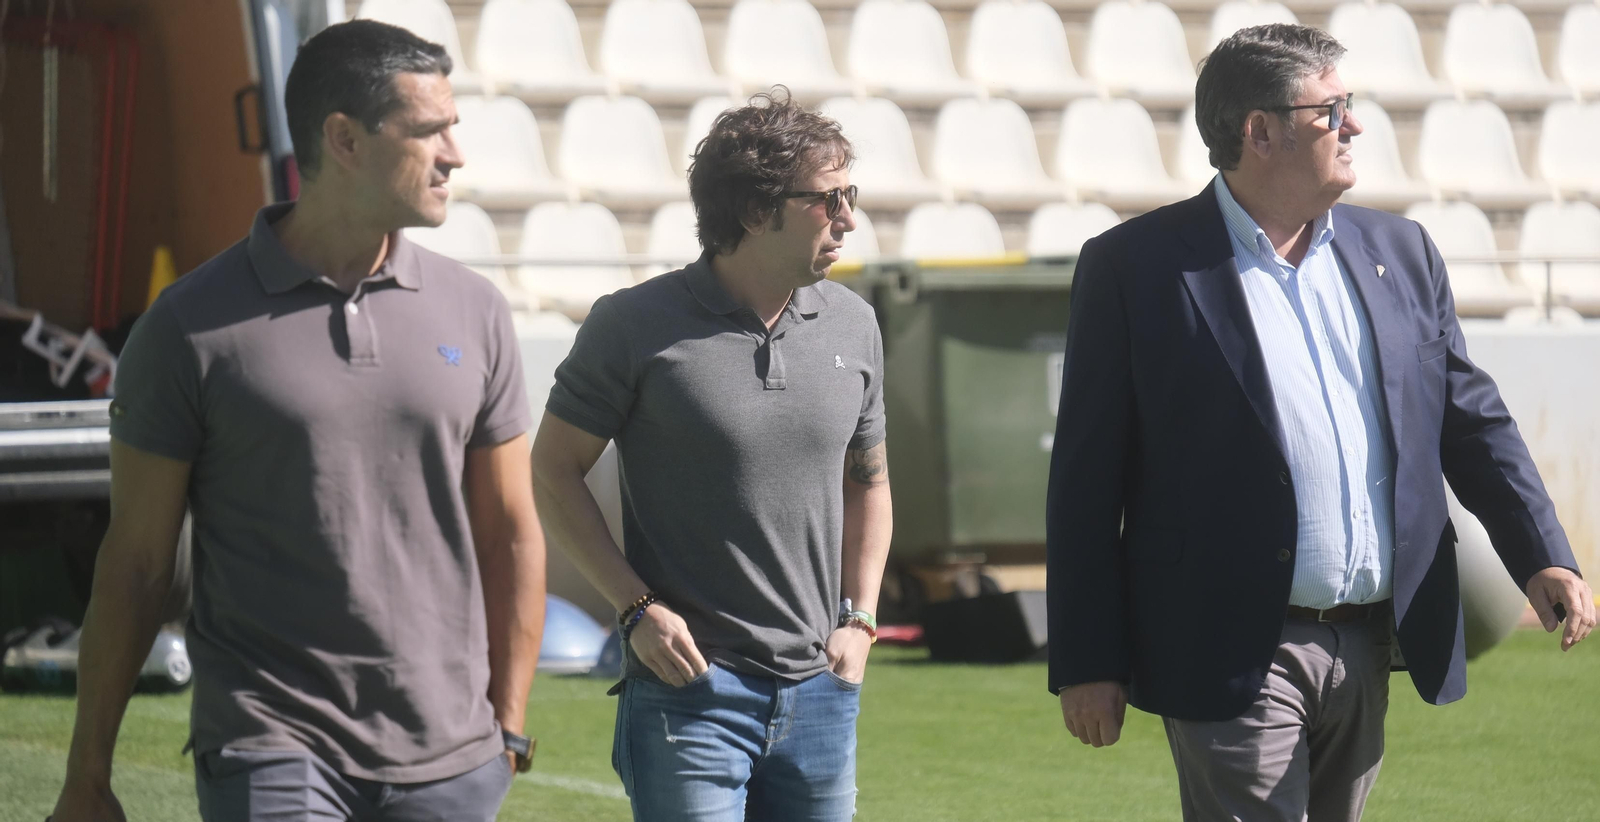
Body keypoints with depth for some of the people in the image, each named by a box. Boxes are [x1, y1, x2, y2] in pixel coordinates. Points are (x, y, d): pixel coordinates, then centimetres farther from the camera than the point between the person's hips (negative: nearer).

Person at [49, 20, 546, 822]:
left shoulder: (472, 313, 7)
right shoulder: (191, 327, -3)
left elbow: (510, 533, 13)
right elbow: (133, 561, 1)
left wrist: (508, 729, 9)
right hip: (272, 755, -4)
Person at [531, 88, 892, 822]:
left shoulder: (851, 326, 8)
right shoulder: (637, 327, -6)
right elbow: (553, 471, 0)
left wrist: (859, 620, 9)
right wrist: (638, 609, -8)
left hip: (819, 693, 5)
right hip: (688, 687, -5)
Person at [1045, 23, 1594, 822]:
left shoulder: (1400, 253, 12)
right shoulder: (1136, 267, -4)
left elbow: (1471, 418, 14)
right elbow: (1086, 481, -4)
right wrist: (1086, 664, -8)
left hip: (1367, 654, 6)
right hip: (1234, 659, -6)